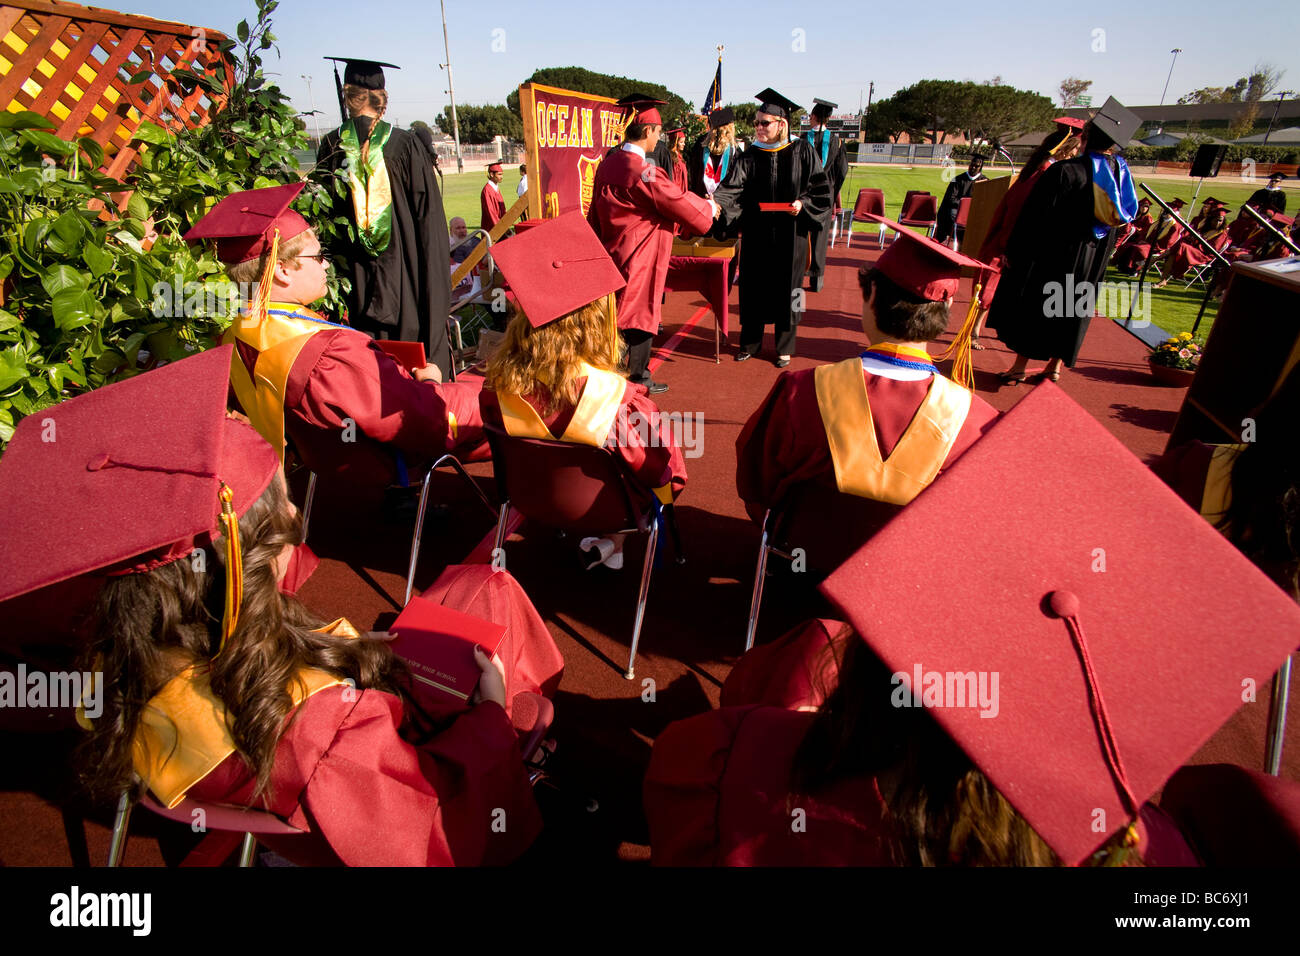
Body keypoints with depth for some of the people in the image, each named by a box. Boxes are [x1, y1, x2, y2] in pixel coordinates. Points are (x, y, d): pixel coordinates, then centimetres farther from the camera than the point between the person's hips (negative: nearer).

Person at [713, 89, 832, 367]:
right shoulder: (748, 158, 1)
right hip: (757, 236, 1)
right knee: (753, 287, 6)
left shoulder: (802, 152, 0)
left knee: (786, 288, 5)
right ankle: (750, 342, 23)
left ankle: (785, 347, 19)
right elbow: (731, 188, -12)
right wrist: (715, 202, -31)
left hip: (790, 235, -1)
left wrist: (803, 203, -12)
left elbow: (822, 188, 5)